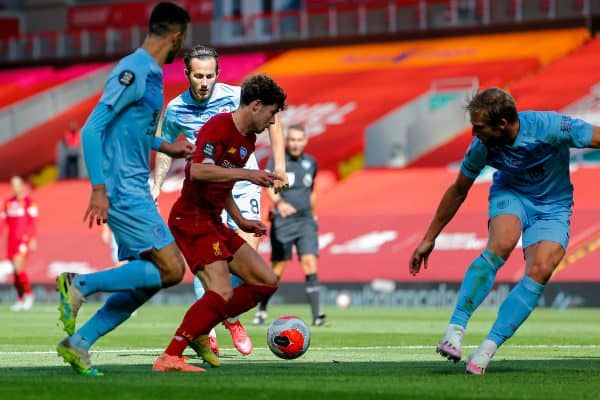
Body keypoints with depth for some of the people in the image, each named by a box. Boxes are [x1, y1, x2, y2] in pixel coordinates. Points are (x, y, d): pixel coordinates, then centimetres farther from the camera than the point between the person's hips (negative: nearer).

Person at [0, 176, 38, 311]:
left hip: (24, 239, -6)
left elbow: (32, 222, -9)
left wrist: (33, 239, -15)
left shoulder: (29, 201, -4)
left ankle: (28, 294, -3)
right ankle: (20, 300, 12)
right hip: (12, 239, 6)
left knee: (18, 267, -19)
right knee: (16, 271, 6)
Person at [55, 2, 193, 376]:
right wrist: (99, 190, -23)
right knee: (170, 269, -12)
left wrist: (164, 146, 25)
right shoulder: (133, 72, -15)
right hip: (123, 190, -10)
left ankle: (79, 342, 8)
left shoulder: (150, 74, 15)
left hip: (136, 191, 10)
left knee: (148, 278, 7)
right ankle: (79, 285, -8)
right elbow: (92, 129, -19)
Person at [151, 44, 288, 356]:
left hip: (244, 186, 0)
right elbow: (165, 148, 15)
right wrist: (156, 187, 5)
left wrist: (279, 165, -2)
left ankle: (232, 316, 13)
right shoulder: (175, 110, -4)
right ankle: (206, 329, -8)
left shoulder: (235, 96, -10)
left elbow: (271, 120, 5)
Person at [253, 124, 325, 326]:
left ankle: (316, 314, -16)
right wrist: (279, 202, -33)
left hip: (306, 221, 3)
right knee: (277, 268, 0)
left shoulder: (311, 163, 11)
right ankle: (262, 309, 20)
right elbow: (269, 185, -17)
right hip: (282, 221, -3)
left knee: (310, 262, -12)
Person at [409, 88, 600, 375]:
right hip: (510, 194, 1)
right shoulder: (482, 147, -17)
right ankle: (455, 328, -32)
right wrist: (428, 239, 5)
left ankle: (488, 349, -21)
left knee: (539, 271, -25)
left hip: (552, 208, -1)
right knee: (501, 244, -32)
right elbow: (458, 191, 0)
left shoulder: (549, 127, -29)